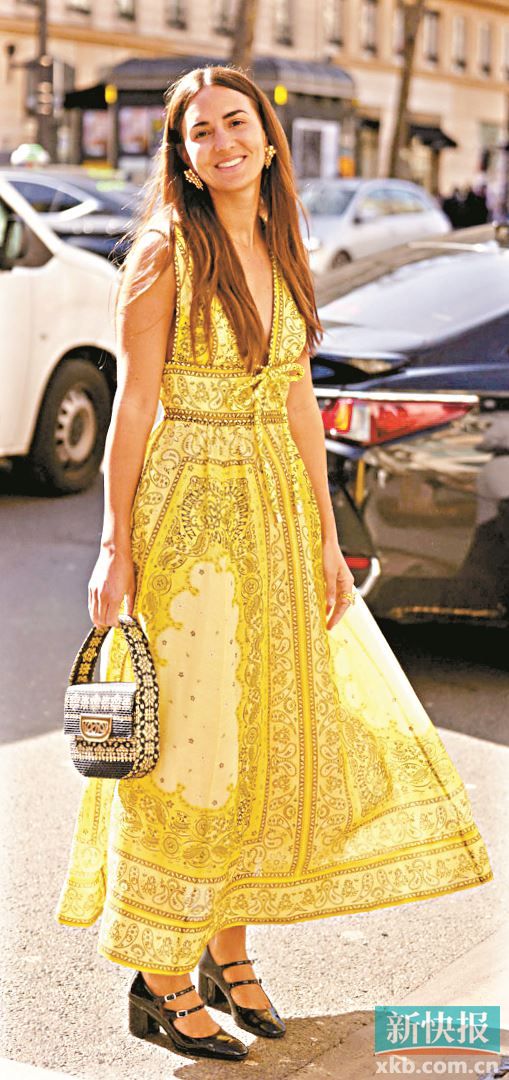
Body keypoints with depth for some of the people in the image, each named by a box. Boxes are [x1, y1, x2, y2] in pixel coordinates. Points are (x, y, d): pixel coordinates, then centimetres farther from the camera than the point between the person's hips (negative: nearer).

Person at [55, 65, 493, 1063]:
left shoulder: (282, 251, 10)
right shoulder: (165, 253, -9)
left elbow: (298, 399, 11)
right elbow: (133, 404, -11)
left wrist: (326, 532, 8)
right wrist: (116, 548, -13)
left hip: (277, 513, 7)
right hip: (189, 514, -7)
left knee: (265, 733, 11)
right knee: (184, 745, -1)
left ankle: (229, 953, 26)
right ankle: (159, 982, 12)